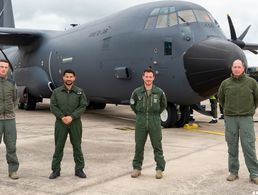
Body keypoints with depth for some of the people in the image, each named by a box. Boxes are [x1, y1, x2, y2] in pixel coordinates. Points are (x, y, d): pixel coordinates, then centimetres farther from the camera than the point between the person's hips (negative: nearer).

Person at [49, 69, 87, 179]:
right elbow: (53, 106, 0)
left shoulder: (79, 92, 3)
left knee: (77, 146, 7)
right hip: (60, 122, 0)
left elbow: (82, 106, -3)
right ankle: (55, 170, 14)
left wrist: (72, 117, -14)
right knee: (58, 147, 5)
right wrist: (62, 117, -13)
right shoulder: (57, 92, 5)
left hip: (75, 122, 0)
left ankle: (79, 169, 17)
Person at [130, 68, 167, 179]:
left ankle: (160, 169, 13)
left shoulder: (159, 92, -3)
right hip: (141, 122, 1)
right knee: (139, 146, 7)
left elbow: (163, 105, 13)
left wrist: (156, 114, 11)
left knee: (157, 146, 4)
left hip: (155, 122, -1)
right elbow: (132, 104, 15)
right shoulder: (137, 92, -2)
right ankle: (137, 168, 19)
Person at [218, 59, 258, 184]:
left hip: (246, 118, -2)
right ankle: (233, 172, 18)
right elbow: (221, 98, 19)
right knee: (232, 147, 7)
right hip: (230, 119, 2)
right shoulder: (225, 83, 3)